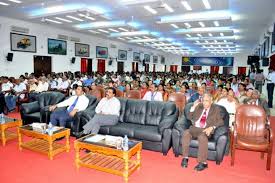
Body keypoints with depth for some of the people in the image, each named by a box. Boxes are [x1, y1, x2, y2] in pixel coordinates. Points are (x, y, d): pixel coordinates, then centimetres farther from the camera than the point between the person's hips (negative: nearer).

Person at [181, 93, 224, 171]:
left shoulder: (216, 109, 10)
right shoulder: (199, 106, 18)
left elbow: (220, 121, 0)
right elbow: (190, 117, 15)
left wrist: (212, 127, -18)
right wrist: (193, 107, 1)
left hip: (205, 130, -3)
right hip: (194, 128, 3)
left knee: (202, 137, -36)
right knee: (186, 133, -29)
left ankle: (203, 162, -27)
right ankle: (185, 158, -22)